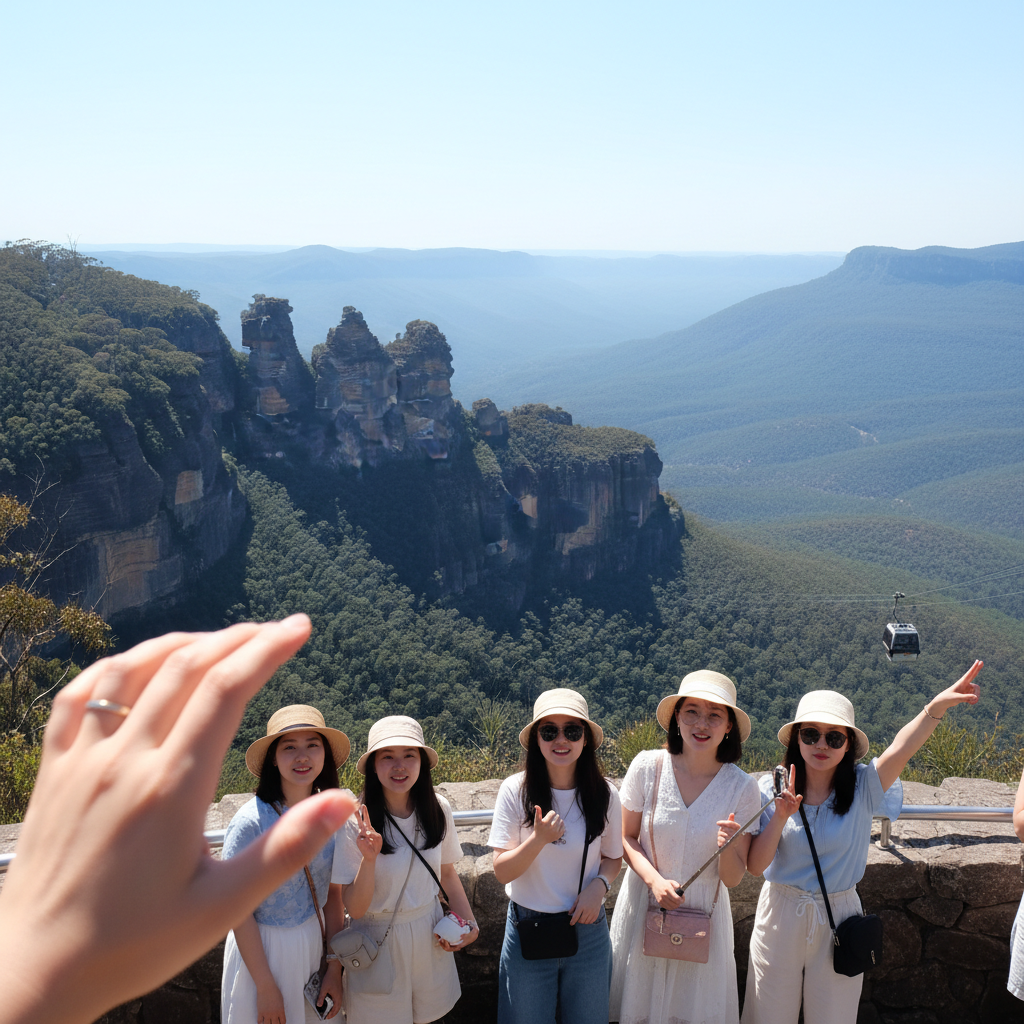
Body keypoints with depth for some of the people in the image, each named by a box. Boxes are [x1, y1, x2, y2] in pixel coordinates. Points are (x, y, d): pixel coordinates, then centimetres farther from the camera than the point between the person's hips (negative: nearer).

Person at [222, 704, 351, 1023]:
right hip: (262, 949, -4)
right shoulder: (252, 821, -22)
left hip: (315, 944, 4)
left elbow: (335, 896, 0)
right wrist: (266, 987, -14)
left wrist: (335, 969, -1)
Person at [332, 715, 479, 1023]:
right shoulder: (356, 823, -19)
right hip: (378, 942, -3)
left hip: (429, 937, 3)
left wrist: (468, 921, 0)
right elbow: (354, 909, -18)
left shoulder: (438, 809, -9)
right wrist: (369, 859, -33)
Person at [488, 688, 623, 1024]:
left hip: (588, 930, 1)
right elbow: (502, 871, -11)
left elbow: (613, 857, 8)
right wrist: (538, 839, -27)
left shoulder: (604, 794, -7)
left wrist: (600, 884, -13)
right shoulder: (515, 790, -12)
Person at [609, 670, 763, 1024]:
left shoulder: (741, 786, -9)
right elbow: (627, 837, -1)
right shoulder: (648, 766, -11)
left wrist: (727, 847, -26)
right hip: (644, 906, 0)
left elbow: (733, 878, -5)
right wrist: (656, 880, -17)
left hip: (703, 914, 0)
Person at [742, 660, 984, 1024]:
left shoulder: (863, 788, -9)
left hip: (839, 917, 0)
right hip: (780, 914, 0)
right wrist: (780, 817, -26)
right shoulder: (771, 789, -8)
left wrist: (937, 706, -47)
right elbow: (755, 865, -10)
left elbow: (900, 749, -29)